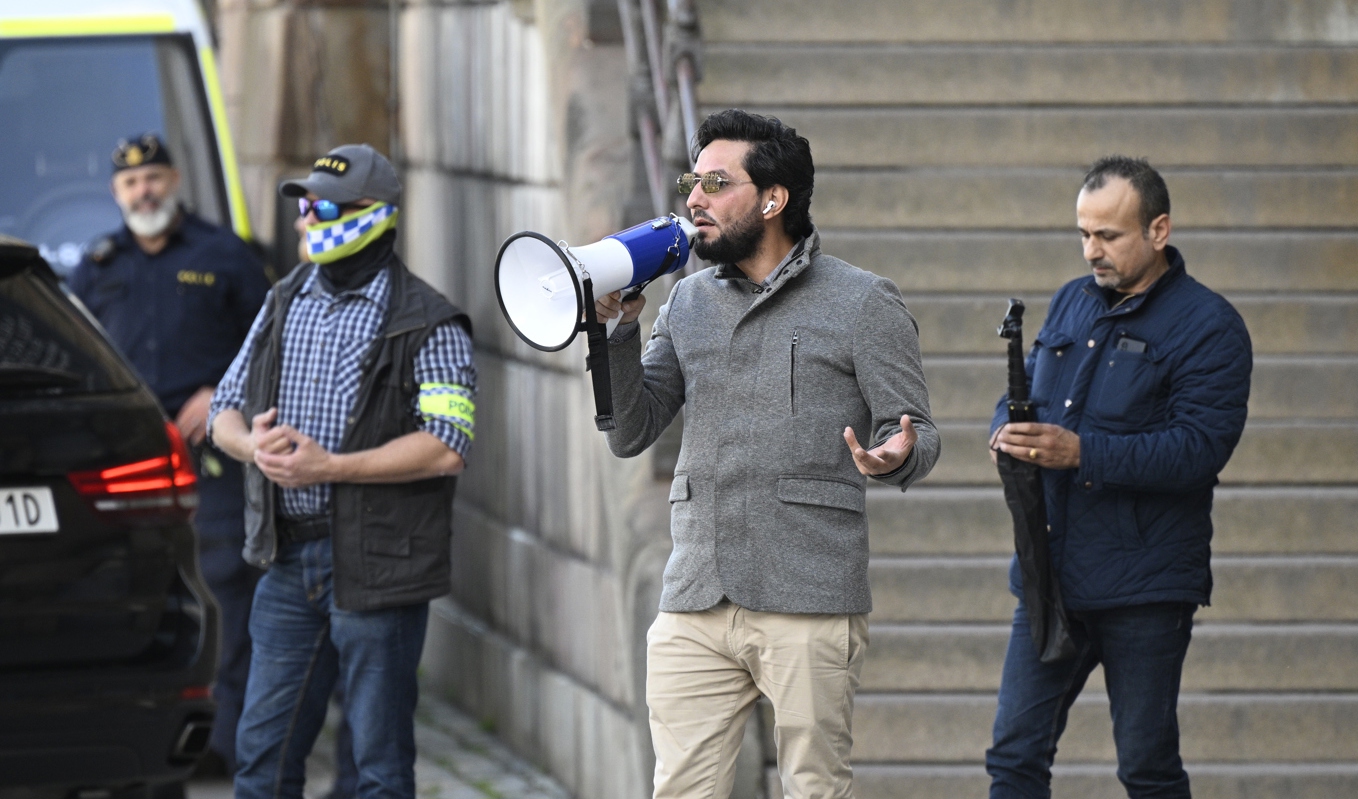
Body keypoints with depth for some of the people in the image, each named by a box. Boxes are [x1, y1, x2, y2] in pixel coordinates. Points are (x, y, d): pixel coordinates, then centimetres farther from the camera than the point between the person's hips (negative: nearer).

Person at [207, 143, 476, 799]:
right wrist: (252, 443, -8)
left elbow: (446, 448, -16)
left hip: (376, 566, -6)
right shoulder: (284, 304, 14)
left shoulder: (425, 325, -7)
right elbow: (225, 408, 17)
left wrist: (328, 466, -21)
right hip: (289, 562, 6)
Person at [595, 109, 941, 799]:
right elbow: (630, 433, 12)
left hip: (809, 605, -4)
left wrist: (894, 457, -24)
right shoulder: (687, 303, 16)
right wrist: (619, 328, -1)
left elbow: (914, 433, 0)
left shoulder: (862, 303, 2)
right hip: (694, 606, 4)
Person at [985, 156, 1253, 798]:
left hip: (1145, 590, -6)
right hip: (1050, 576, 6)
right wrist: (1008, 432, -5)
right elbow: (1020, 395, 21)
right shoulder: (1071, 304, 15)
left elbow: (1199, 449, -17)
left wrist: (1081, 452, -26)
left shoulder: (1208, 327, -7)